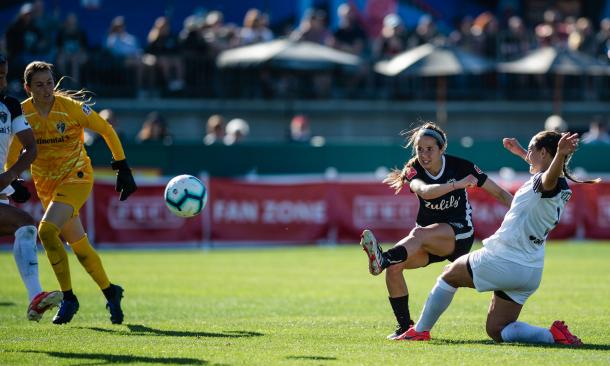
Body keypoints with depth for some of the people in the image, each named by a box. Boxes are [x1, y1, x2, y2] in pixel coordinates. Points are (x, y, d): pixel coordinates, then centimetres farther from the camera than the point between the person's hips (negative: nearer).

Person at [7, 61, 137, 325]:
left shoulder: (71, 107, -16)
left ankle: (68, 299, -13)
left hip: (76, 177, -5)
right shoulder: (22, 112, -6)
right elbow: (14, 150, 10)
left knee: (47, 230, -25)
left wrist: (122, 168, -5)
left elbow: (107, 131, -5)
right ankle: (110, 292, 27)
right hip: (46, 183, 5)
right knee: (78, 245, 6)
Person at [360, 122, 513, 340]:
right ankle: (404, 326, -13)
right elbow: (424, 191, -31)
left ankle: (382, 260, -64)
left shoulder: (459, 166, -10)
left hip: (458, 235, -4)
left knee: (419, 234, -36)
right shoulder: (413, 170, -7)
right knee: (394, 268, -22)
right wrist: (457, 185, -44)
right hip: (429, 238, 4)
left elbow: (499, 193, -3)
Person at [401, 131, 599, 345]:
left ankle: (420, 330, 26)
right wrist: (520, 152, 44)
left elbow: (550, 178, -47)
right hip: (531, 274, 8)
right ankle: (553, 335, -8)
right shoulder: (563, 189, 8)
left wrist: (560, 154, -67)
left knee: (451, 274, 19)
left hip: (501, 261, -8)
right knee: (496, 332, 14)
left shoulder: (542, 181, -20)